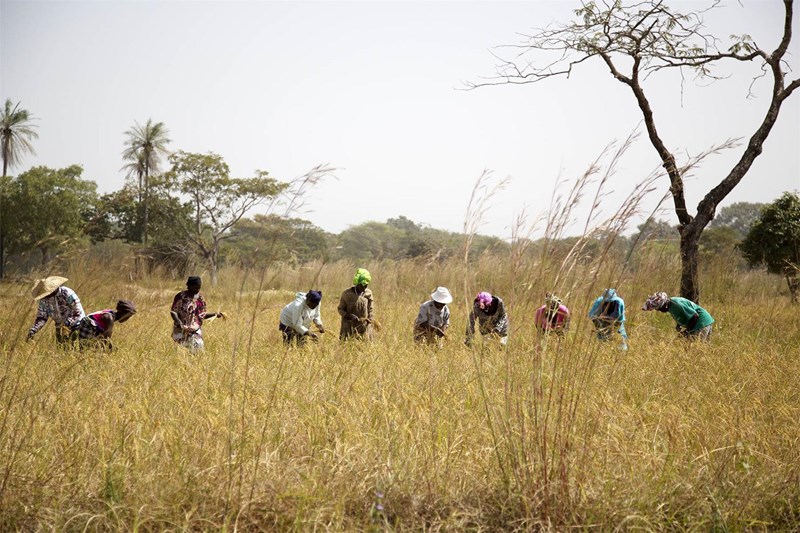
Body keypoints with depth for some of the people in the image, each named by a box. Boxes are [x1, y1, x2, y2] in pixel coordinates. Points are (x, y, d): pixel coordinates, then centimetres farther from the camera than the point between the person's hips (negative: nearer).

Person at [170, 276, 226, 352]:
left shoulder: (200, 298, 6)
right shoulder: (181, 296, -7)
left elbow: (202, 315, 11)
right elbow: (173, 312, -7)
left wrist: (216, 314, 0)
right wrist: (179, 323, -22)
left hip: (195, 331, 3)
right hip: (181, 331, -3)